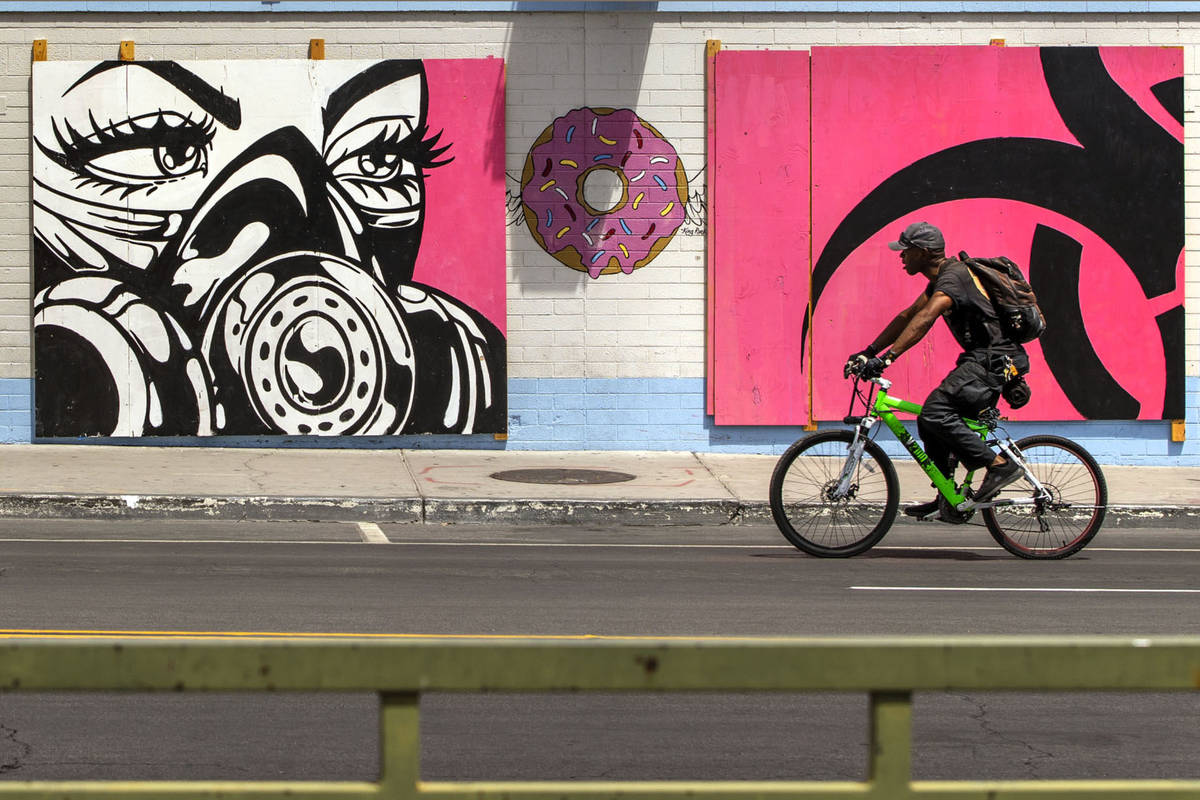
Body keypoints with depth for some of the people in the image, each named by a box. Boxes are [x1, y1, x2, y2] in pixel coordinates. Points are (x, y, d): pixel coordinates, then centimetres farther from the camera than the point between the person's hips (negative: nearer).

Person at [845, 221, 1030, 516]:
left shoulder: (954, 276, -17)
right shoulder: (941, 278, 16)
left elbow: (924, 319, -31)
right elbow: (908, 316, 20)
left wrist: (887, 358, -39)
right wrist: (868, 352, 15)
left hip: (997, 360, -11)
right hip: (983, 359, 11)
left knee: (936, 412, -21)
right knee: (929, 420, 10)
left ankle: (999, 464, -15)